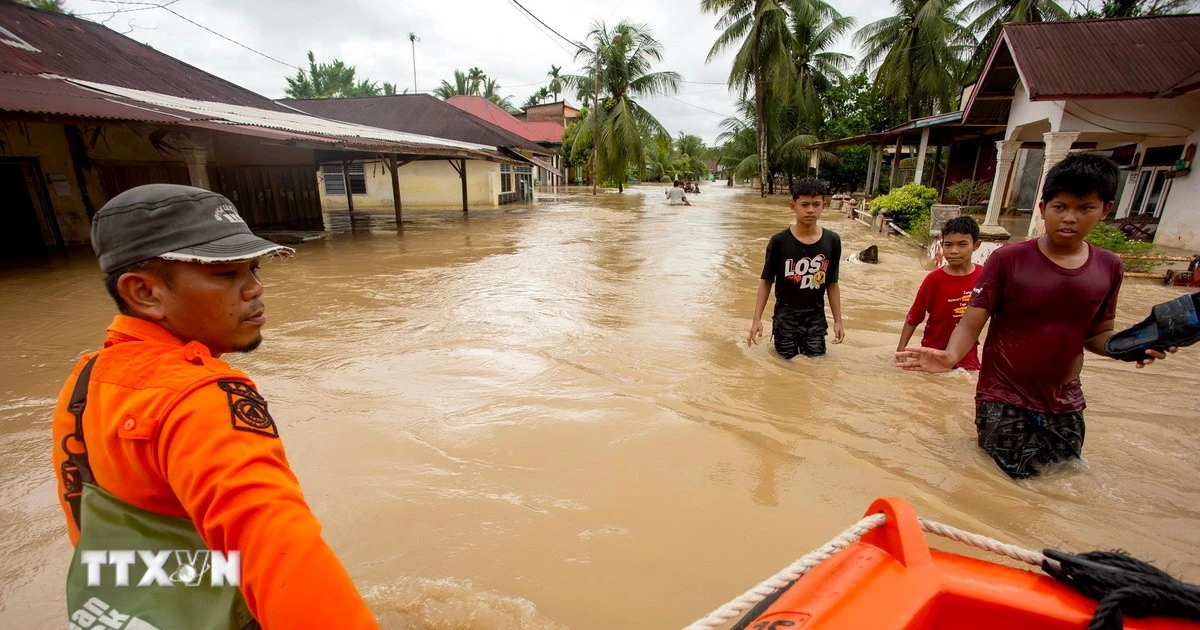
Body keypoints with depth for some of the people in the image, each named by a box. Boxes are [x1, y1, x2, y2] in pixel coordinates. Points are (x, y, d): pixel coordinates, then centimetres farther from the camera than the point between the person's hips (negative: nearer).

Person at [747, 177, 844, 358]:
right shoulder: (779, 241, -13)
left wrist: (838, 320, 5)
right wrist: (757, 319, -11)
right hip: (786, 315, -2)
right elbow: (766, 281, -6)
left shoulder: (832, 241, -5)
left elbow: (832, 283, 4)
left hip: (816, 317, 2)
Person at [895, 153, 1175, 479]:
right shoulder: (1008, 259, -11)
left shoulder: (1109, 268, 3)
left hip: (1064, 406, 5)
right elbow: (971, 324, -15)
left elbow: (1097, 334, 12)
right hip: (1004, 403, -5)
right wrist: (950, 355, -34)